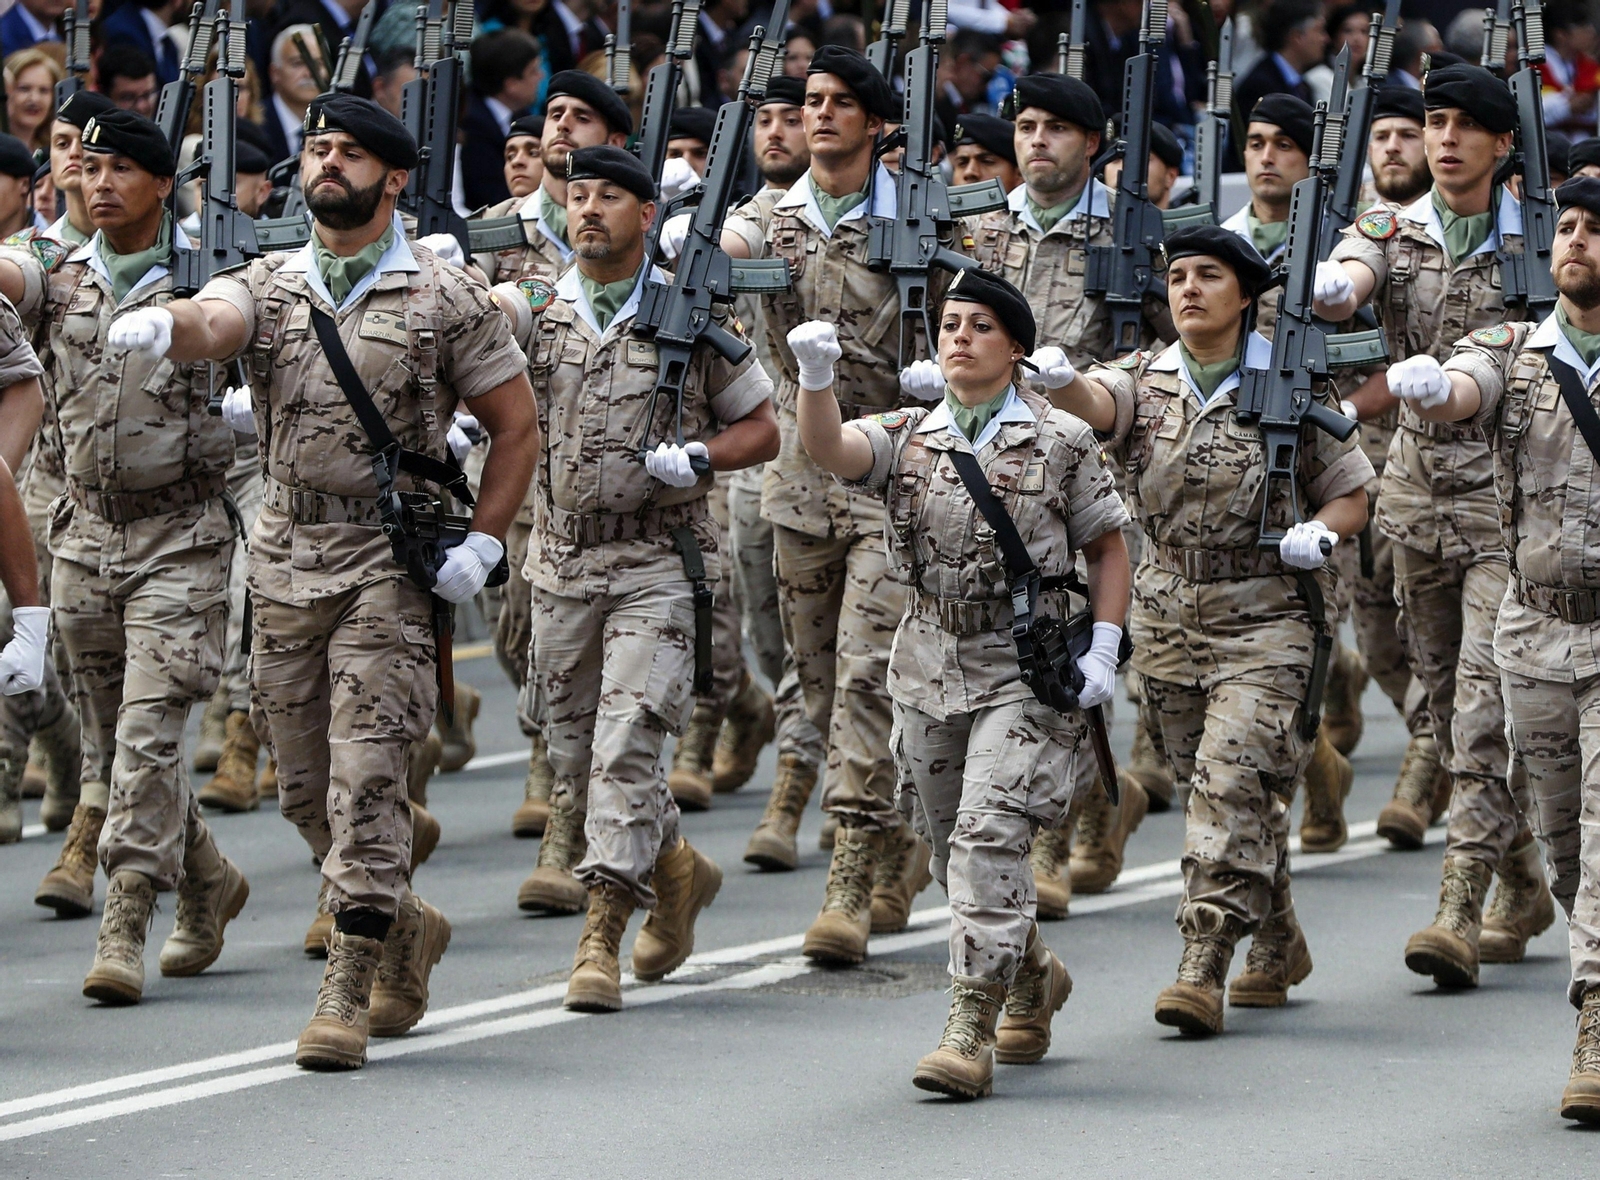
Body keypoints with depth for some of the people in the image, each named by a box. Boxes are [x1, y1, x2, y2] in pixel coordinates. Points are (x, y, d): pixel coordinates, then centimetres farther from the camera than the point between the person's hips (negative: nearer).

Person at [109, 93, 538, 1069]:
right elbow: (211, 324, -13)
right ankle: (406, 929, 32)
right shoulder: (270, 286, 9)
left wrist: (482, 545, -6)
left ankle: (349, 994, -10)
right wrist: (163, 325, -38)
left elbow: (518, 425, 4)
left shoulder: (446, 299, 0)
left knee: (366, 778, -12)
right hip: (284, 559, 5)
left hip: (391, 560, -5)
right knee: (305, 787, 10)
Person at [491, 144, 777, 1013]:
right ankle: (677, 870, 34)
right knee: (572, 756, 10)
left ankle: (602, 932, -14)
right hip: (563, 559, 4)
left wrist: (696, 458, -12)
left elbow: (761, 429, 7)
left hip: (659, 560, -4)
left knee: (628, 744, -15)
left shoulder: (694, 318, 1)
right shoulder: (535, 308, 7)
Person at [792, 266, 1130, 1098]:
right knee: (949, 845, 14)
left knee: (989, 834, -17)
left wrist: (1103, 649, -6)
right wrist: (815, 378, -33)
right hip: (931, 659, 5)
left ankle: (972, 1030, -17)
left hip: (1027, 664, -5)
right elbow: (830, 452, -14)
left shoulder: (1063, 442, -1)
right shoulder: (906, 437, 6)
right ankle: (1033, 977, 40)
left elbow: (1107, 546, 5)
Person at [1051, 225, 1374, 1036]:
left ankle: (1204, 968, -16)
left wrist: (1318, 532, -14)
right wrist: (1056, 380, -43)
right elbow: (1096, 403, -20)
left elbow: (1351, 495, 8)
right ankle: (1278, 947, 33)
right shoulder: (1145, 381, 4)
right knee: (1213, 788, 14)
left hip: (1265, 619, -4)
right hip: (1169, 619, 4)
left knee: (1233, 784, -15)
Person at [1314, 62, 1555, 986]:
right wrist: (1322, 289, -41)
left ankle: (1463, 913, -20)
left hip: (1511, 492, -4)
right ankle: (1521, 890, 27)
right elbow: (1347, 284, -16)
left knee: (1486, 698, -15)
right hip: (1419, 486, 4)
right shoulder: (1392, 234, 5)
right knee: (1450, 702, 11)